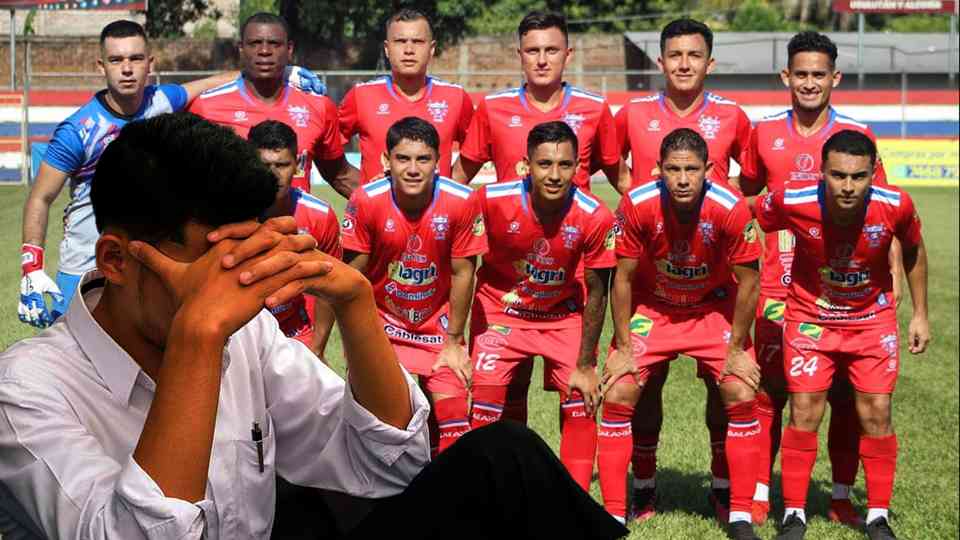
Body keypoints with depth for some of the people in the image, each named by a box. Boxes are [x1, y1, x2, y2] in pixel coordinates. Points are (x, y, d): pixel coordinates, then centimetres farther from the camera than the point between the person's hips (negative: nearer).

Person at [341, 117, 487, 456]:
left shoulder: (461, 201, -17)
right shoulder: (366, 201, -19)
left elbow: (462, 273, -7)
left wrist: (453, 342, -3)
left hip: (438, 323, 1)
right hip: (382, 324, 0)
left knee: (451, 408, -10)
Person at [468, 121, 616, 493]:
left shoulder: (594, 218, -24)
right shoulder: (492, 200, -25)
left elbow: (595, 293, -13)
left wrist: (584, 365, -10)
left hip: (564, 314, 1)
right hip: (501, 309, -1)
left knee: (581, 399, -8)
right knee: (488, 395, -11)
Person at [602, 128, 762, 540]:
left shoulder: (731, 209, -26)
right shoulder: (638, 204, -25)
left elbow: (747, 281, -14)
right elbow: (623, 278, -13)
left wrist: (737, 349, -10)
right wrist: (622, 347, -10)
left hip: (713, 309, 0)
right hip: (650, 308, 0)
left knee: (742, 396, -12)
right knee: (618, 395, -12)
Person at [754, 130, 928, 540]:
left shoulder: (895, 206, -23)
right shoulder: (792, 203, -27)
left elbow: (913, 251, 0)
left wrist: (920, 314, 6)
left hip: (873, 318, 1)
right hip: (810, 316, -1)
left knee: (876, 413, -2)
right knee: (804, 412, -5)